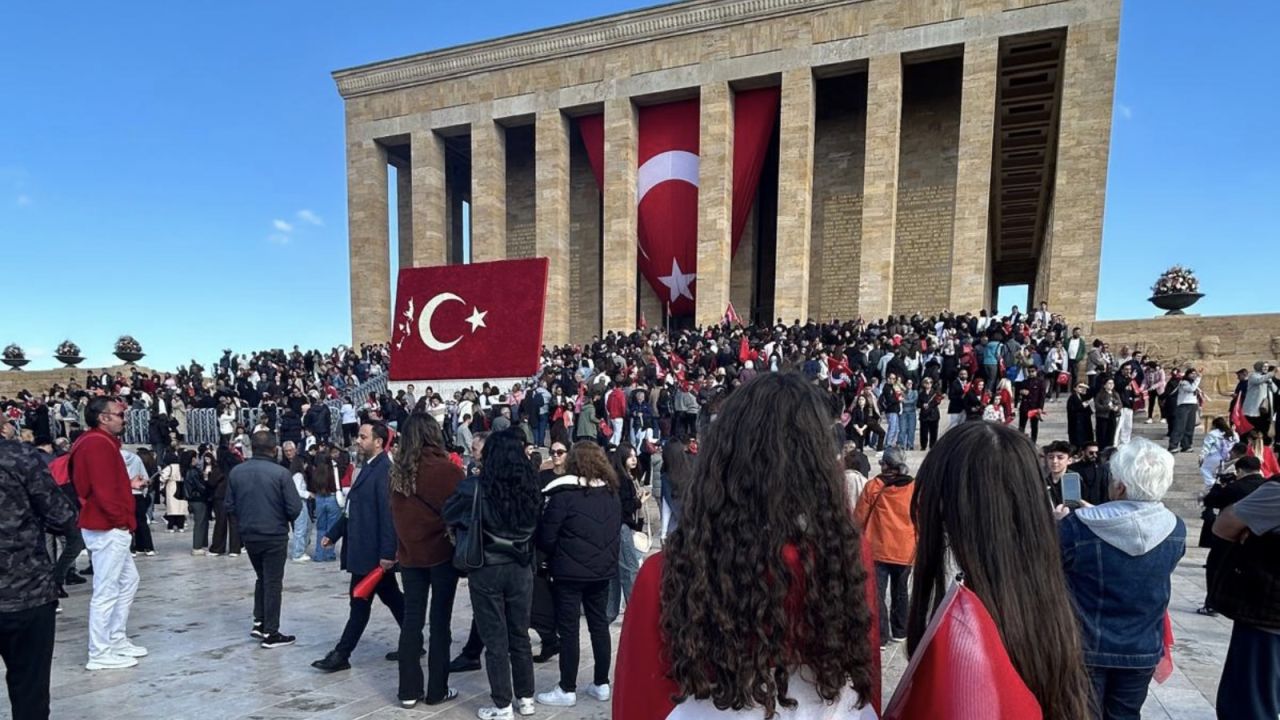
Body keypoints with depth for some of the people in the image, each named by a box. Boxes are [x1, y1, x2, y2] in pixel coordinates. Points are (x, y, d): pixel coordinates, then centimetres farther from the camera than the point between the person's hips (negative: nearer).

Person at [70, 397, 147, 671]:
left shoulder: (99, 442, 16)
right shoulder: (98, 443, -17)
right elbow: (103, 489, -23)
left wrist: (129, 484, 10)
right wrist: (120, 519, -16)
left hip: (109, 528, 11)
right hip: (107, 529, -11)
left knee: (128, 581, 18)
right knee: (106, 591, -4)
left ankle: (117, 640, 27)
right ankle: (100, 654, 5)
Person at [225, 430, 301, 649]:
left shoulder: (236, 472, -3)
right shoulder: (281, 473, -17)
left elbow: (229, 506, 1)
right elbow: (295, 508, -16)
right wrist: (283, 518, 7)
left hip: (248, 535, 5)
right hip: (274, 535, -5)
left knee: (262, 578, 24)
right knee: (273, 583, 5)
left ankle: (259, 622, 23)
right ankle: (270, 633, 10)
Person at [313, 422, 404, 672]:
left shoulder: (385, 470, -18)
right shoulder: (369, 467, 13)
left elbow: (388, 513, -22)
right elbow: (354, 509, 19)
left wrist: (387, 552, -24)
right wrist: (333, 534, 17)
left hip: (372, 551, -10)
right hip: (365, 548, 10)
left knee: (360, 602, 2)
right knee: (392, 598, 16)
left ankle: (341, 654, 12)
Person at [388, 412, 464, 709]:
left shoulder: (398, 470, -2)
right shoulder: (447, 469, -14)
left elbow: (396, 511, 6)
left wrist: (401, 545, 15)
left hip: (409, 553, 4)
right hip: (442, 552, -4)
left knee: (411, 620, 12)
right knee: (439, 622, 7)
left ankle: (409, 691, 18)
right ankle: (437, 690, 16)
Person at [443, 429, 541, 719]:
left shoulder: (475, 488, -15)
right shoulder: (531, 488, -4)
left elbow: (449, 515, 1)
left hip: (486, 571, -3)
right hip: (521, 569, 4)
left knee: (495, 640, 7)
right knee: (520, 635, 16)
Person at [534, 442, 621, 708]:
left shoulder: (564, 494, -14)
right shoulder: (613, 494, 4)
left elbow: (546, 536, -9)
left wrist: (553, 556, 9)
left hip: (570, 571, -5)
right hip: (603, 570, 6)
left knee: (568, 629, 4)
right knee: (599, 625, 14)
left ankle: (567, 690, 12)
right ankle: (602, 684, 23)